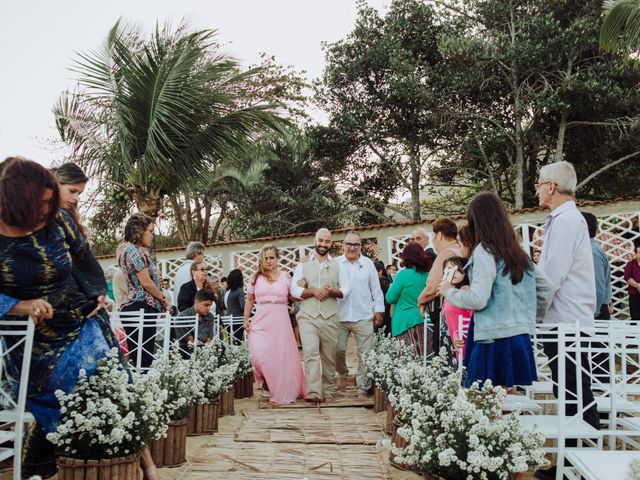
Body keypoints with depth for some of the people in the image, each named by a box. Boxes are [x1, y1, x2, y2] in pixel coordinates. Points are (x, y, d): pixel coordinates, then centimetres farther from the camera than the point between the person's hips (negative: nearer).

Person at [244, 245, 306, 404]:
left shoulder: (285, 276, 7)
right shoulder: (257, 277, 9)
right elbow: (249, 300, 13)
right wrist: (246, 320, 7)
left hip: (280, 321, 0)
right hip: (261, 322, 1)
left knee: (282, 357, 2)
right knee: (258, 356, -12)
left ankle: (283, 392, 22)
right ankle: (268, 383, 17)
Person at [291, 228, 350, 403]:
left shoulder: (337, 265, 12)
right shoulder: (303, 264, 9)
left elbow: (345, 289, 10)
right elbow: (294, 290, 4)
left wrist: (333, 291, -10)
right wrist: (312, 291, -11)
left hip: (330, 317, 2)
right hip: (308, 316, -1)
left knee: (329, 355, 5)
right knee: (310, 352, -18)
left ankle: (328, 392, 17)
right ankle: (314, 392, -21)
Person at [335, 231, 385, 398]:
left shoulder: (368, 263, 5)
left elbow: (376, 289, 8)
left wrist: (379, 310, 6)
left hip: (363, 317, 0)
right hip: (340, 316, 0)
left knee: (364, 353, 2)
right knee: (338, 349, 4)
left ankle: (362, 387, 14)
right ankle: (343, 374, 33)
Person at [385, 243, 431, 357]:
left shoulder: (403, 274, -10)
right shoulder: (427, 274, 6)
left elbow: (390, 298, -6)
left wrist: (392, 287, 11)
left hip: (406, 322, -6)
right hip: (423, 321, 6)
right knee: (424, 357, 5)